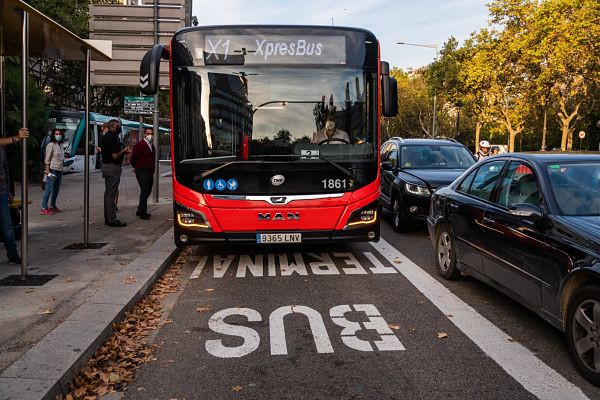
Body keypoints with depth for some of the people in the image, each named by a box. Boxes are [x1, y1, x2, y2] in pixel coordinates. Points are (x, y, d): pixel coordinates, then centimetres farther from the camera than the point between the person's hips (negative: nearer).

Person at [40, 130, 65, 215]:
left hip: (60, 170, 8)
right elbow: (47, 159, -12)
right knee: (49, 189, -10)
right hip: (52, 169, -8)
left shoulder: (61, 146, 15)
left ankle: (52, 206, 24)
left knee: (56, 189, 13)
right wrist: (48, 171, -17)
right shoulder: (51, 145, -8)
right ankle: (44, 208, -8)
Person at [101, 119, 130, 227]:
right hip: (112, 167, -11)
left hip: (107, 166, 11)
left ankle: (108, 218, 23)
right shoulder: (111, 138, -17)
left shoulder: (106, 137, 16)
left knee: (108, 193, 15)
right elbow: (115, 156, -22)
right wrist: (124, 151, -5)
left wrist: (123, 151, 9)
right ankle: (112, 220, -5)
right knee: (112, 194, -8)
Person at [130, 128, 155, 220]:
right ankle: (142, 213, -5)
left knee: (147, 191, 12)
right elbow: (133, 159, -8)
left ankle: (140, 211, 23)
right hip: (142, 172, -8)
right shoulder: (140, 145, -9)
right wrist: (138, 168, 3)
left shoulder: (152, 146, 16)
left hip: (150, 172, 8)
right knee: (145, 191, -11)